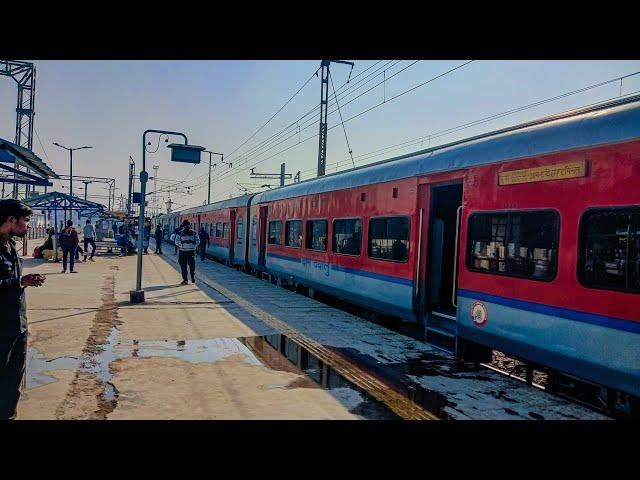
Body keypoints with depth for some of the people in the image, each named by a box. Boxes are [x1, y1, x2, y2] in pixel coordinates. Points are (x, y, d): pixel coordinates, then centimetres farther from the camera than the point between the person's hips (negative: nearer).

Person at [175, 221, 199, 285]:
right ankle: (185, 280, 9)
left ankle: (193, 278, 15)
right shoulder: (179, 233, 3)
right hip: (182, 251, 0)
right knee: (183, 267, 0)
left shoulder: (194, 233, 5)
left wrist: (193, 242, -18)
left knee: (192, 265, -2)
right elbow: (177, 241, -6)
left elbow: (198, 241, 2)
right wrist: (182, 242, -25)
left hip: (191, 251, 0)